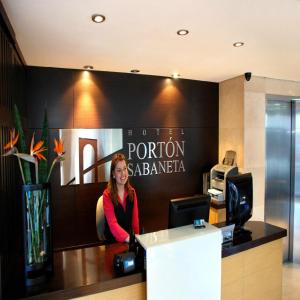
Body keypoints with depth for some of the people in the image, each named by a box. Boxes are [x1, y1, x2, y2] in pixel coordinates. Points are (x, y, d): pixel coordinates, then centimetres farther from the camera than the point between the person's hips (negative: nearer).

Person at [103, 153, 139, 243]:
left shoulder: (132, 192, 2)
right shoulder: (107, 195, -11)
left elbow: (135, 218, 6)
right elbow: (113, 224, -16)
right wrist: (129, 239, -26)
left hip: (129, 236, 4)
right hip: (113, 240, -4)